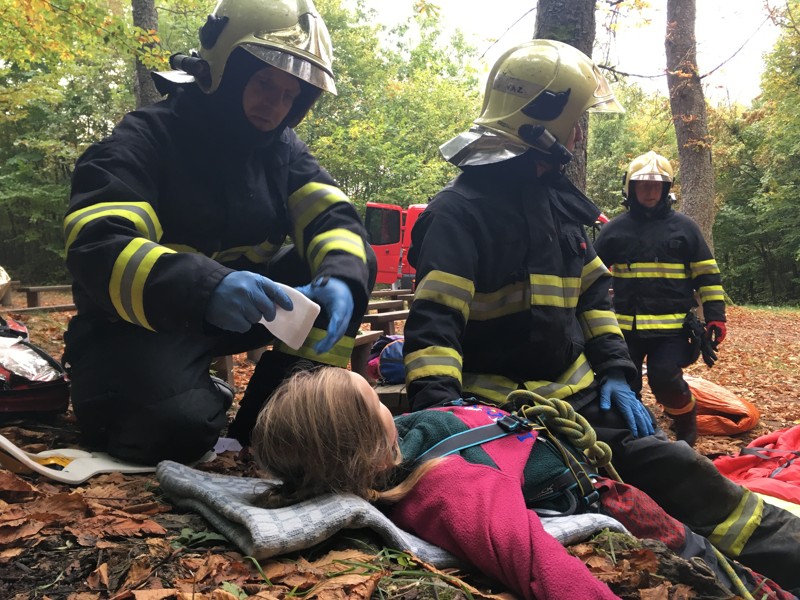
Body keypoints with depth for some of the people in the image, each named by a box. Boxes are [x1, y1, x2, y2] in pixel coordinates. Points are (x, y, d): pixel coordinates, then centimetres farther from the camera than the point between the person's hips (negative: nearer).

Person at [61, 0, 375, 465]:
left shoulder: (282, 147, 3)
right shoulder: (143, 142, -16)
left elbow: (334, 219, -8)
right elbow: (97, 252, -30)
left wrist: (341, 278, -34)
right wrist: (205, 288, -49)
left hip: (239, 308, 6)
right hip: (142, 322, -5)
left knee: (352, 265, -12)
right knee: (179, 427, -33)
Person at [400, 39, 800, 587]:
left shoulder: (558, 198, 13)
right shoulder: (461, 210, -13)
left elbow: (593, 291, 17)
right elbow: (434, 319, -21)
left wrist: (616, 373, 7)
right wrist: (437, 406, -34)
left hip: (578, 392, 7)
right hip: (501, 407, -7)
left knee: (670, 463, -3)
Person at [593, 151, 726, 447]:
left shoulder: (684, 227, 5)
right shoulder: (614, 229, 6)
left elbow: (707, 275, 8)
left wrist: (715, 316, 1)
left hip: (672, 326, -2)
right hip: (625, 326, 2)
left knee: (665, 379, -14)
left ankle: (687, 423, 16)